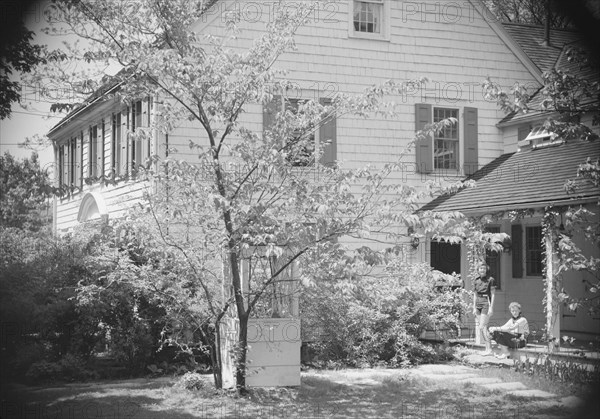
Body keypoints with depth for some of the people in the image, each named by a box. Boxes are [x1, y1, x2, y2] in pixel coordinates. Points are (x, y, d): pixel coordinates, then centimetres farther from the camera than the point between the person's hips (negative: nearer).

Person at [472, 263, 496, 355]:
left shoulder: (490, 280, -4)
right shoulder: (476, 281, 11)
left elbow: (493, 294, -7)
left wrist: (491, 307, -13)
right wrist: (474, 307, 8)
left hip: (486, 304, -6)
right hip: (478, 304, 6)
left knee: (482, 327, -14)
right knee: (480, 328, 3)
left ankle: (489, 349, -12)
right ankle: (487, 349, 8)